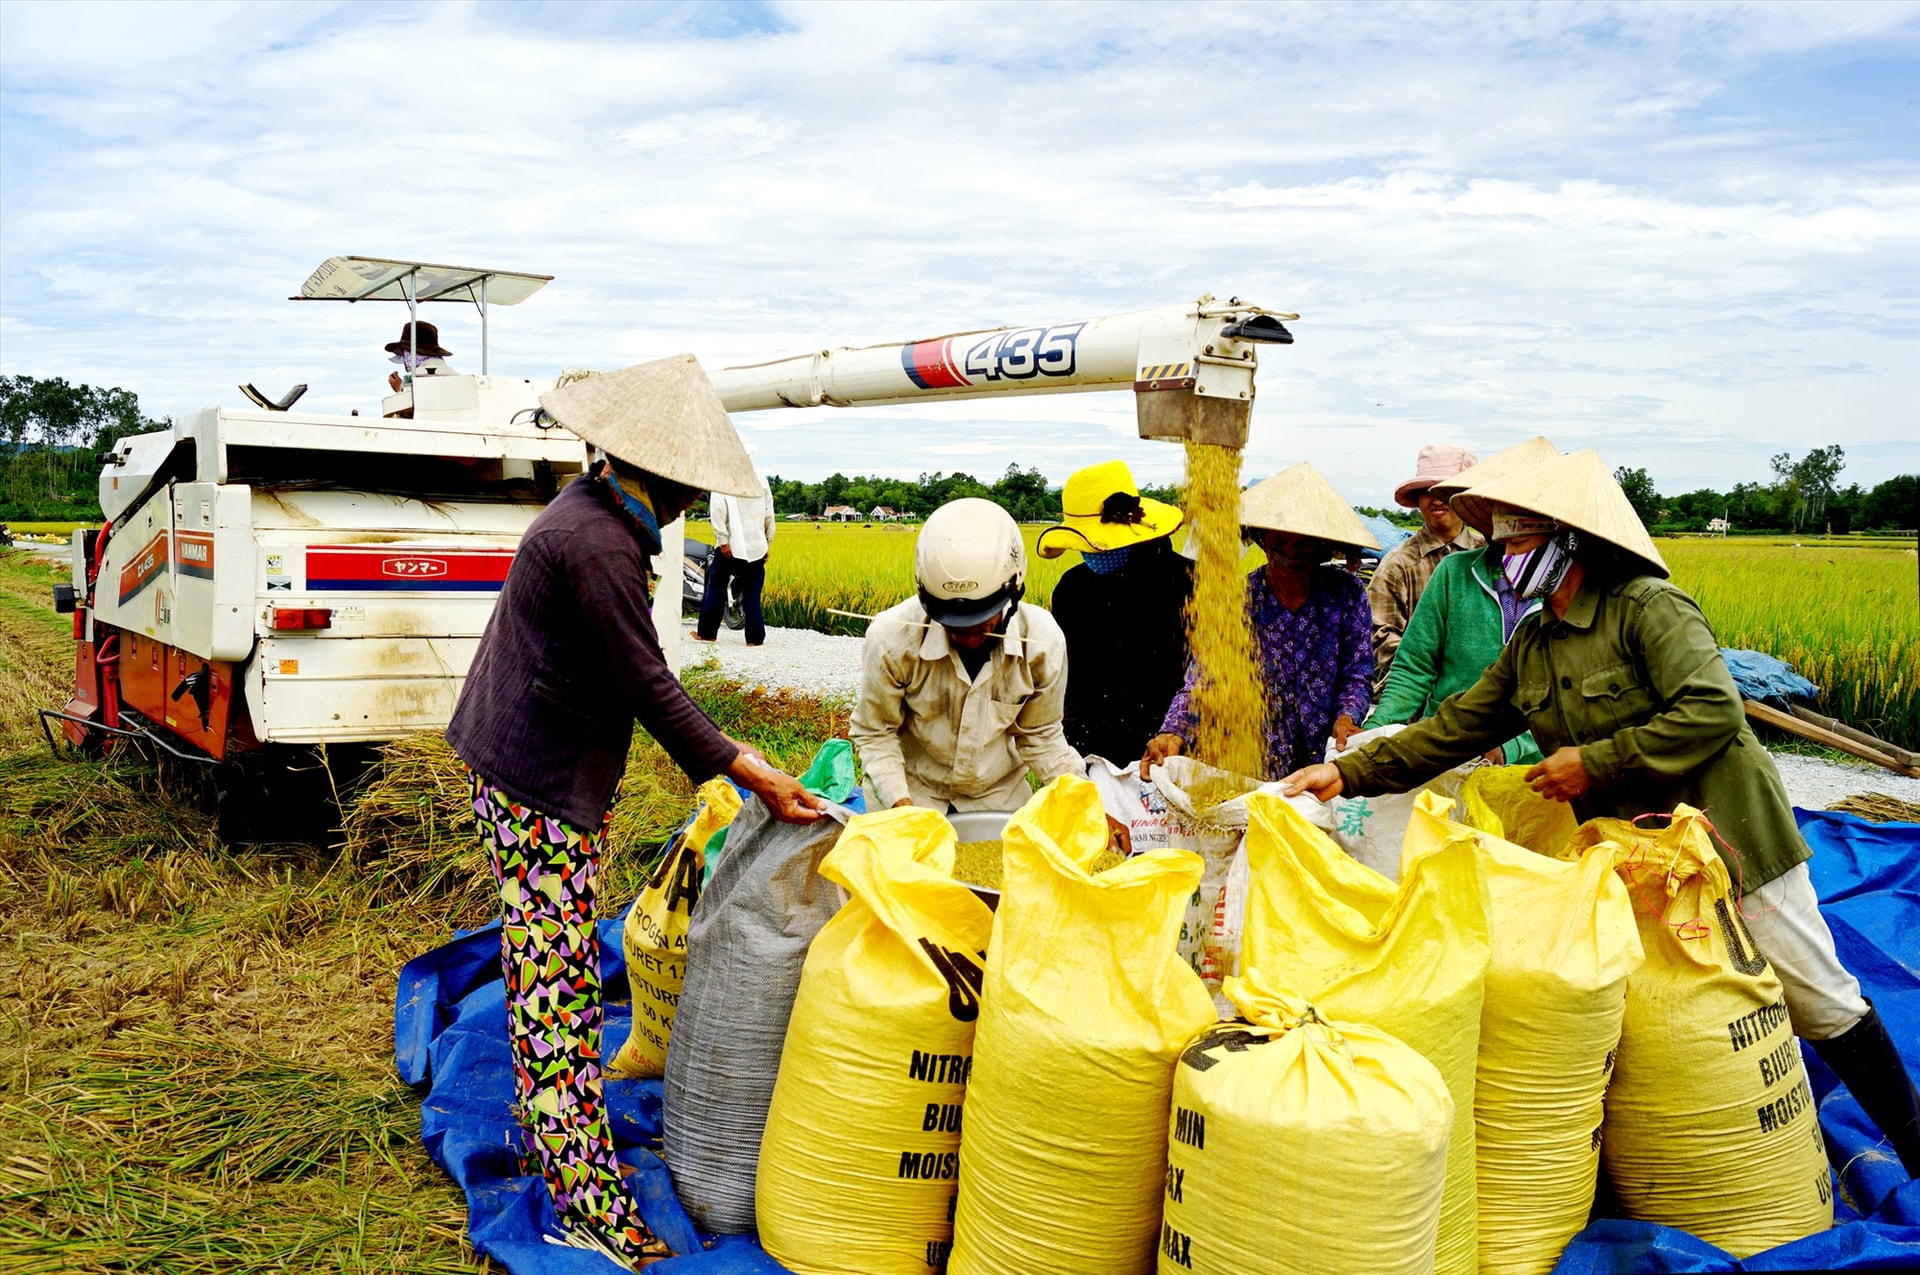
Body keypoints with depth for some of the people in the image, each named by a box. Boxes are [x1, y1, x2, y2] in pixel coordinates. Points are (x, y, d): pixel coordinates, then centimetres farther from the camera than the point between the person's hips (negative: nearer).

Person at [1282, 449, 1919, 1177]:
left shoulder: (1647, 607, -15)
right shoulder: (1531, 645, 8)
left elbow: (1712, 713, -25)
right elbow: (1454, 728, 5)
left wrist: (1596, 762, -23)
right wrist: (1350, 772, -4)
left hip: (1727, 838, -7)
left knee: (1820, 1005, 5)